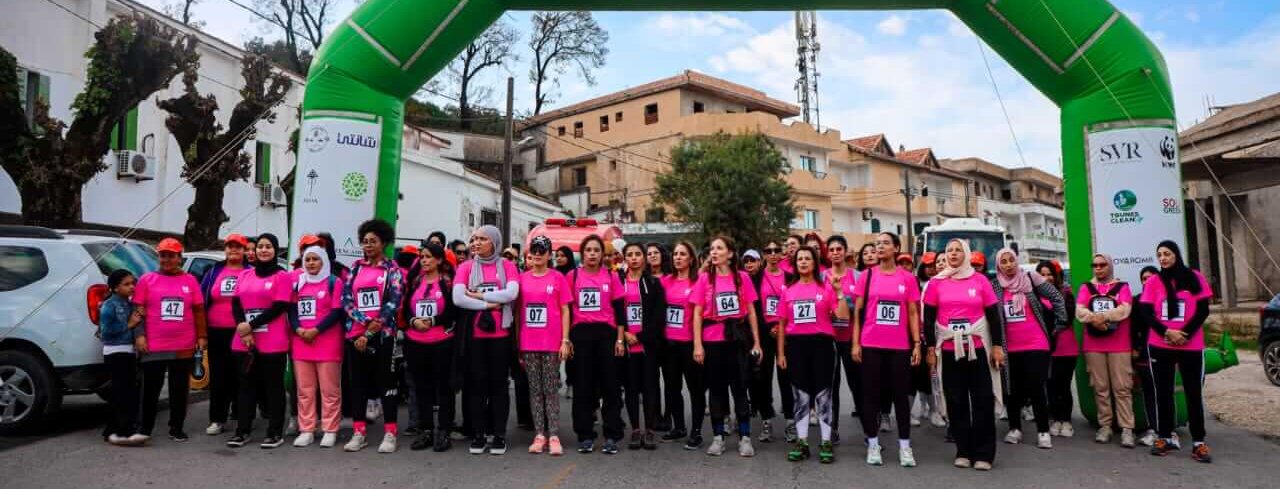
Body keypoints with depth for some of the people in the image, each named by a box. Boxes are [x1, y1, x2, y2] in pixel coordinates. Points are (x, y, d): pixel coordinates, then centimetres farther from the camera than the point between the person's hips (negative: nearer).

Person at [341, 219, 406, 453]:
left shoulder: (393, 269, 0)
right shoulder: (356, 267, 12)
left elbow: (393, 302, -9)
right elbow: (345, 299, 4)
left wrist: (369, 333, -13)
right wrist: (365, 321, -12)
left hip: (382, 335, -4)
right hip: (355, 334, 4)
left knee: (386, 382, 0)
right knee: (357, 383, 7)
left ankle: (390, 433, 5)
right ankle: (359, 433, 16)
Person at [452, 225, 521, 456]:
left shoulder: (507, 266, 4)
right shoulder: (466, 267, 5)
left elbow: (512, 293, -13)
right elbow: (457, 298, -9)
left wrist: (479, 294, -11)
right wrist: (489, 304, -12)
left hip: (500, 334, -1)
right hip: (474, 334, 1)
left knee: (499, 384, 4)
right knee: (476, 384, 4)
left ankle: (499, 435, 11)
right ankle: (478, 434, 13)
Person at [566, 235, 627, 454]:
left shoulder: (612, 276, 5)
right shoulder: (572, 276, 5)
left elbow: (619, 309, 5)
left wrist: (620, 339, -1)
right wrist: (566, 338, 0)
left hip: (606, 333, 0)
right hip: (580, 333, 0)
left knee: (611, 385, 2)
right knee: (582, 386, 4)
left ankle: (612, 436, 10)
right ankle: (585, 436, 13)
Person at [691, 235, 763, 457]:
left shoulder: (742, 277, 2)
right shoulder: (704, 279, 1)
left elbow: (750, 311, 5)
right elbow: (697, 314, 1)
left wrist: (756, 342, 2)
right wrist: (697, 345, -6)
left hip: (737, 340, 0)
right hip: (712, 341, 1)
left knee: (739, 388, 4)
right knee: (716, 389, 8)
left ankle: (745, 437, 13)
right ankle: (718, 437, 17)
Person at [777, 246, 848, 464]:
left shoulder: (826, 287, 0)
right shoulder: (788, 290, 7)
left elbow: (843, 315, -9)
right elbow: (782, 324, 10)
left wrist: (839, 290, -16)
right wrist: (781, 352, 6)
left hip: (821, 343, -2)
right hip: (796, 345, 2)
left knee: (823, 394, 3)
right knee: (801, 395, 8)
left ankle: (826, 442, 12)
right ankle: (801, 442, 16)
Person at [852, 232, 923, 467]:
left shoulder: (907, 278, 3)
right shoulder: (867, 276, 3)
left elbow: (913, 313, 6)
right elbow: (858, 311, 3)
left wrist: (917, 344, -1)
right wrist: (855, 343, -2)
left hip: (900, 346, 0)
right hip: (871, 345, 0)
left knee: (901, 395, 6)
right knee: (870, 394, 5)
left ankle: (904, 446, 16)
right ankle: (873, 444, 16)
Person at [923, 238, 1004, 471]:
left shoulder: (980, 280, 3)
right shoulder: (936, 282, 3)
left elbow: (994, 314, 5)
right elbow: (929, 318, 5)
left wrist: (997, 346, 1)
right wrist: (930, 348, 1)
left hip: (978, 348, 0)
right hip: (949, 349, 1)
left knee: (983, 400, -1)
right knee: (956, 401, 5)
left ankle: (983, 454, 7)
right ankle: (963, 451, 15)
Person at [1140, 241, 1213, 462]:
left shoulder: (1194, 278, 3)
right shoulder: (1153, 282, 4)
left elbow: (1203, 310, -1)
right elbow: (1145, 313, 0)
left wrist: (1184, 334, -12)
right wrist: (1166, 333, -15)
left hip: (1192, 346, -1)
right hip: (1159, 346, 1)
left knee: (1194, 393, 1)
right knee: (1163, 393, 6)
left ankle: (1198, 443, 6)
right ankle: (1165, 438, 14)